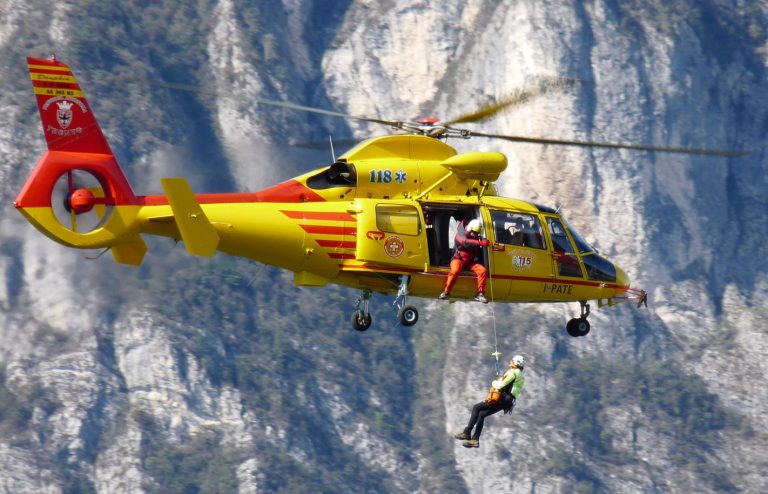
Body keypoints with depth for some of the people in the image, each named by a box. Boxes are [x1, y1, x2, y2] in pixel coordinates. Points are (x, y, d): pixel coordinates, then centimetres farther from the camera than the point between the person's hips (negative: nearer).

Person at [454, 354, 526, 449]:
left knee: (476, 408, -6)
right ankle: (475, 440, 10)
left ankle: (467, 433, -8)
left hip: (502, 399, -9)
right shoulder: (521, 376, 20)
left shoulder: (512, 372, -10)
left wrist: (494, 383, 4)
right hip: (507, 402, 9)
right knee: (481, 414, 13)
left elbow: (500, 385, -17)